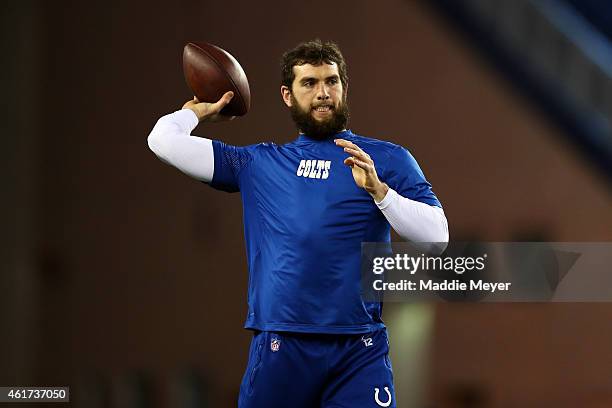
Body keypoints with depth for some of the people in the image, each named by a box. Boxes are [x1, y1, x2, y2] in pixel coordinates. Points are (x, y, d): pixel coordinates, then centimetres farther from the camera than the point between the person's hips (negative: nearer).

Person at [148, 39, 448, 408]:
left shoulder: (387, 159, 10)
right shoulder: (258, 164, 15)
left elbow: (437, 238, -1)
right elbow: (165, 141, 13)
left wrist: (379, 190, -12)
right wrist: (198, 112, 31)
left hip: (359, 349, -1)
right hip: (280, 346, 1)